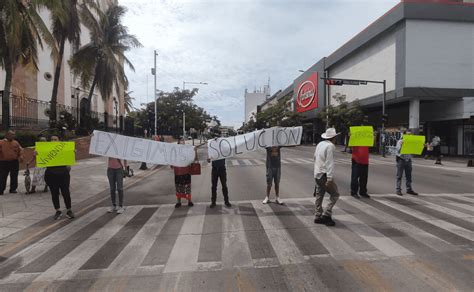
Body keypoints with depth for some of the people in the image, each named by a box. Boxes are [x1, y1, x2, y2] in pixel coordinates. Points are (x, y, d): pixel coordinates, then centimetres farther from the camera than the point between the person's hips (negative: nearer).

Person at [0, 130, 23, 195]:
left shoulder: (16, 143, 11)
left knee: (14, 177, 7)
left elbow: (20, 150, 11)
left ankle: (13, 189, 17)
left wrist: (21, 157, -4)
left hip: (14, 162, 2)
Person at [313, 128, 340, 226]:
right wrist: (330, 178, -22)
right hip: (324, 175, -9)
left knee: (319, 195, 13)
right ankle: (326, 214, -4)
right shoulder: (330, 146, -13)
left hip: (317, 174, 9)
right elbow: (329, 163, -19)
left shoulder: (320, 144, 12)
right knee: (335, 194, 0)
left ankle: (318, 216, 18)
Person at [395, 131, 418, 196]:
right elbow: (398, 150, -12)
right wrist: (401, 144, -25)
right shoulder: (400, 141, -2)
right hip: (401, 159, -4)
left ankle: (409, 189, 17)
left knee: (408, 176, 8)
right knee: (399, 176, -1)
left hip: (408, 160, 5)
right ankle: (398, 190, 3)